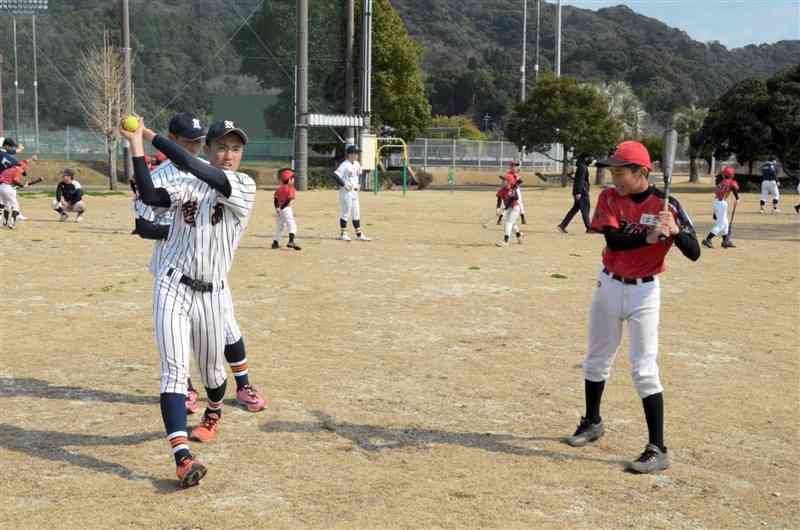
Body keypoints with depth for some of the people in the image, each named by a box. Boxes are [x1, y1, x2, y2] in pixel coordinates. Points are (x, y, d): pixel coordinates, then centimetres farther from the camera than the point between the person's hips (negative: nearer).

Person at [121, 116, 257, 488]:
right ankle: (182, 457, -18)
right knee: (174, 369, -12)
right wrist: (136, 147, -19)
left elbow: (190, 165, -17)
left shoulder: (245, 187, -5)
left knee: (211, 370, 16)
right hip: (172, 287, 1)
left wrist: (149, 135, -12)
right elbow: (150, 197, -14)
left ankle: (213, 415, 50)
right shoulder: (187, 185, 6)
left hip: (211, 294, -1)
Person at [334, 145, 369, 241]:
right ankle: (342, 234, 9)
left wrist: (359, 184, 11)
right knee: (346, 213, -2)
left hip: (354, 191, 8)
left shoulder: (357, 164, 8)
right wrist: (344, 185, -23)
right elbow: (335, 175, -25)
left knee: (356, 213, 10)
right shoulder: (344, 165, -16)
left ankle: (359, 234, 16)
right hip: (346, 192, -8)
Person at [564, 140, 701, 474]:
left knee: (644, 369, -10)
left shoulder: (666, 206, -11)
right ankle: (592, 422, 39)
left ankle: (658, 450, -5)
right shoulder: (609, 198, -3)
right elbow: (613, 240, -18)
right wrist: (648, 237, -33)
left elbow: (694, 254, -14)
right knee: (596, 360, 17)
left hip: (644, 292, -4)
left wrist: (675, 231, -32)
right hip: (609, 286, 4)